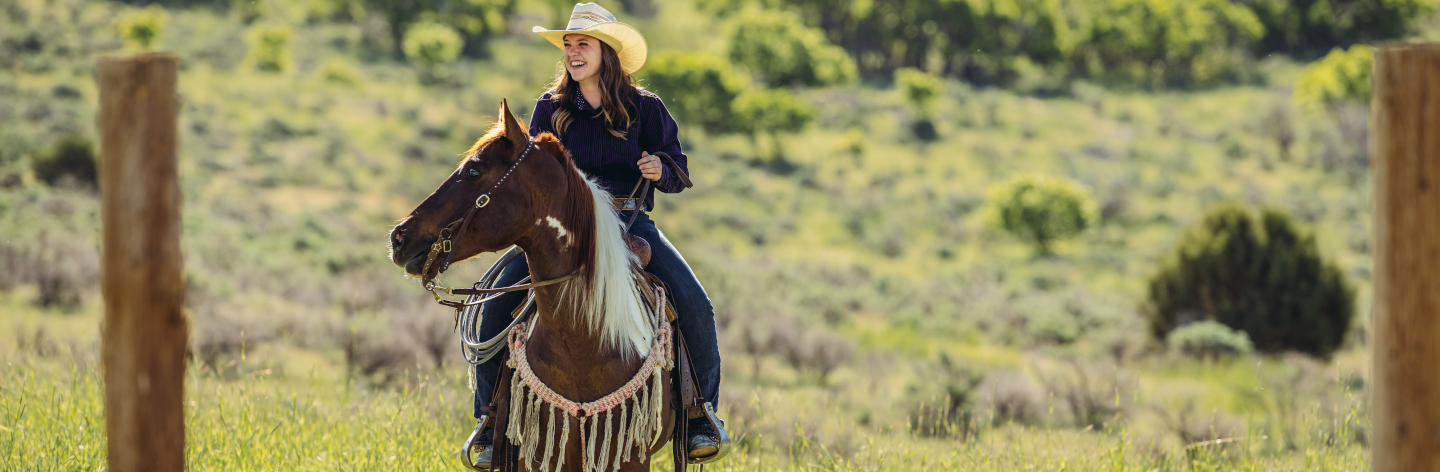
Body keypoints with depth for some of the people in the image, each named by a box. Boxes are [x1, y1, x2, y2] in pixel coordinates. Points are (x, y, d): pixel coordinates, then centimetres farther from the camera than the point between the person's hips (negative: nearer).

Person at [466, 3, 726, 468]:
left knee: (694, 303, -23)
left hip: (630, 221, -1)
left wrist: (661, 170, -14)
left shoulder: (644, 108, 5)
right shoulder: (550, 109, 8)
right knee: (497, 302, -20)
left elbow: (679, 174, 8)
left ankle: (701, 416, -5)